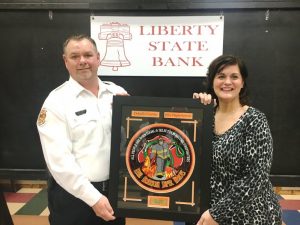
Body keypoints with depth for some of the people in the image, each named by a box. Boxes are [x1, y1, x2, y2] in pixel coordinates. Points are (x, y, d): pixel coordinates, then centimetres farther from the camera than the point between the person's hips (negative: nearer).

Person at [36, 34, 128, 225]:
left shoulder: (119, 93, 3)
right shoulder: (57, 101, -8)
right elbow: (59, 160, -15)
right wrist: (93, 197, -17)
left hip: (115, 190, 4)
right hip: (73, 195, -4)